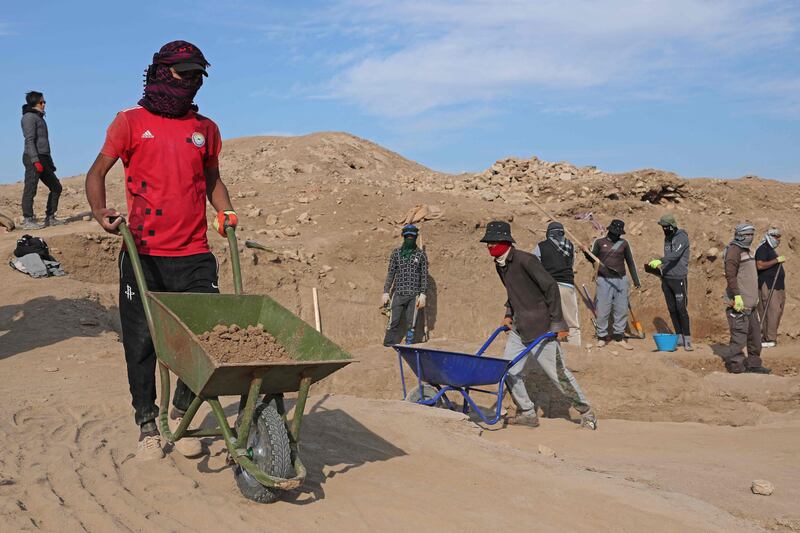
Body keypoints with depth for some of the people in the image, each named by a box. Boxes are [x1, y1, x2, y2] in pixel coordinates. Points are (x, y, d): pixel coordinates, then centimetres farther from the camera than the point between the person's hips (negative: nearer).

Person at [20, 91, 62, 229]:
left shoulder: (39, 118, 23)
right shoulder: (29, 117, -5)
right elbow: (29, 140, -15)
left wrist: (50, 163, 22)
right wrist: (36, 161, -24)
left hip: (43, 159, 10)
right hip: (33, 158, -10)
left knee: (56, 187, 10)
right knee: (30, 189, -8)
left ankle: (50, 218, 13)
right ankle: (27, 220, -7)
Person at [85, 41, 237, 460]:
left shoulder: (206, 129, 13)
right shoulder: (131, 122, 4)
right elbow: (98, 172, 5)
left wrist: (225, 213, 7)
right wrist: (100, 211, -14)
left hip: (194, 256, 3)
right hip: (144, 254, -2)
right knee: (141, 342, 4)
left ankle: (182, 411, 24)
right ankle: (147, 425, 21)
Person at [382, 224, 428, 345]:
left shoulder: (421, 254, 5)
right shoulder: (396, 253, 7)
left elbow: (424, 275, 3)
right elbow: (391, 273, 8)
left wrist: (422, 294, -4)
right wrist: (386, 292, 3)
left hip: (414, 295, 0)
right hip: (398, 293, 0)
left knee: (411, 324, 2)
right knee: (393, 323, -3)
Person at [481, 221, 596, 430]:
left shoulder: (525, 260, -18)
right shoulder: (500, 265, 8)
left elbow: (551, 287, -17)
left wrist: (558, 322, -17)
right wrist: (509, 315, 9)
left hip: (540, 328, -8)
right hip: (518, 327, 8)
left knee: (558, 373, -1)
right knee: (509, 371, 4)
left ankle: (586, 412, 16)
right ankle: (527, 413, 20)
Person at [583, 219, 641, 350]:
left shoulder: (623, 243, 8)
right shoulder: (599, 242, 4)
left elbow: (630, 262, 14)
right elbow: (592, 259, 9)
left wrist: (636, 280, 13)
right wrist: (586, 252, -12)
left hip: (621, 280, 2)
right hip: (604, 280, -2)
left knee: (622, 309, 3)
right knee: (603, 310, -3)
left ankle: (619, 337, 12)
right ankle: (601, 337, 7)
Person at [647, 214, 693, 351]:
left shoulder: (682, 237, -11)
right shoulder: (667, 238, 14)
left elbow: (675, 255, -27)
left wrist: (660, 261, -38)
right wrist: (660, 267, 9)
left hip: (679, 279, -8)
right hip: (666, 278, 8)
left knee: (681, 310, -8)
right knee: (672, 309, 8)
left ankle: (687, 340, -4)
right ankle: (679, 338, 15)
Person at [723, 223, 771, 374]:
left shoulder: (746, 251, 19)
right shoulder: (734, 251, -12)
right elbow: (730, 275, -20)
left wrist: (755, 296, 25)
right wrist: (737, 296, -25)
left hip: (749, 302, 10)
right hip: (739, 303, -10)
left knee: (755, 332, 13)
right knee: (739, 333, -7)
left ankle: (753, 363, 22)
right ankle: (735, 364, 0)